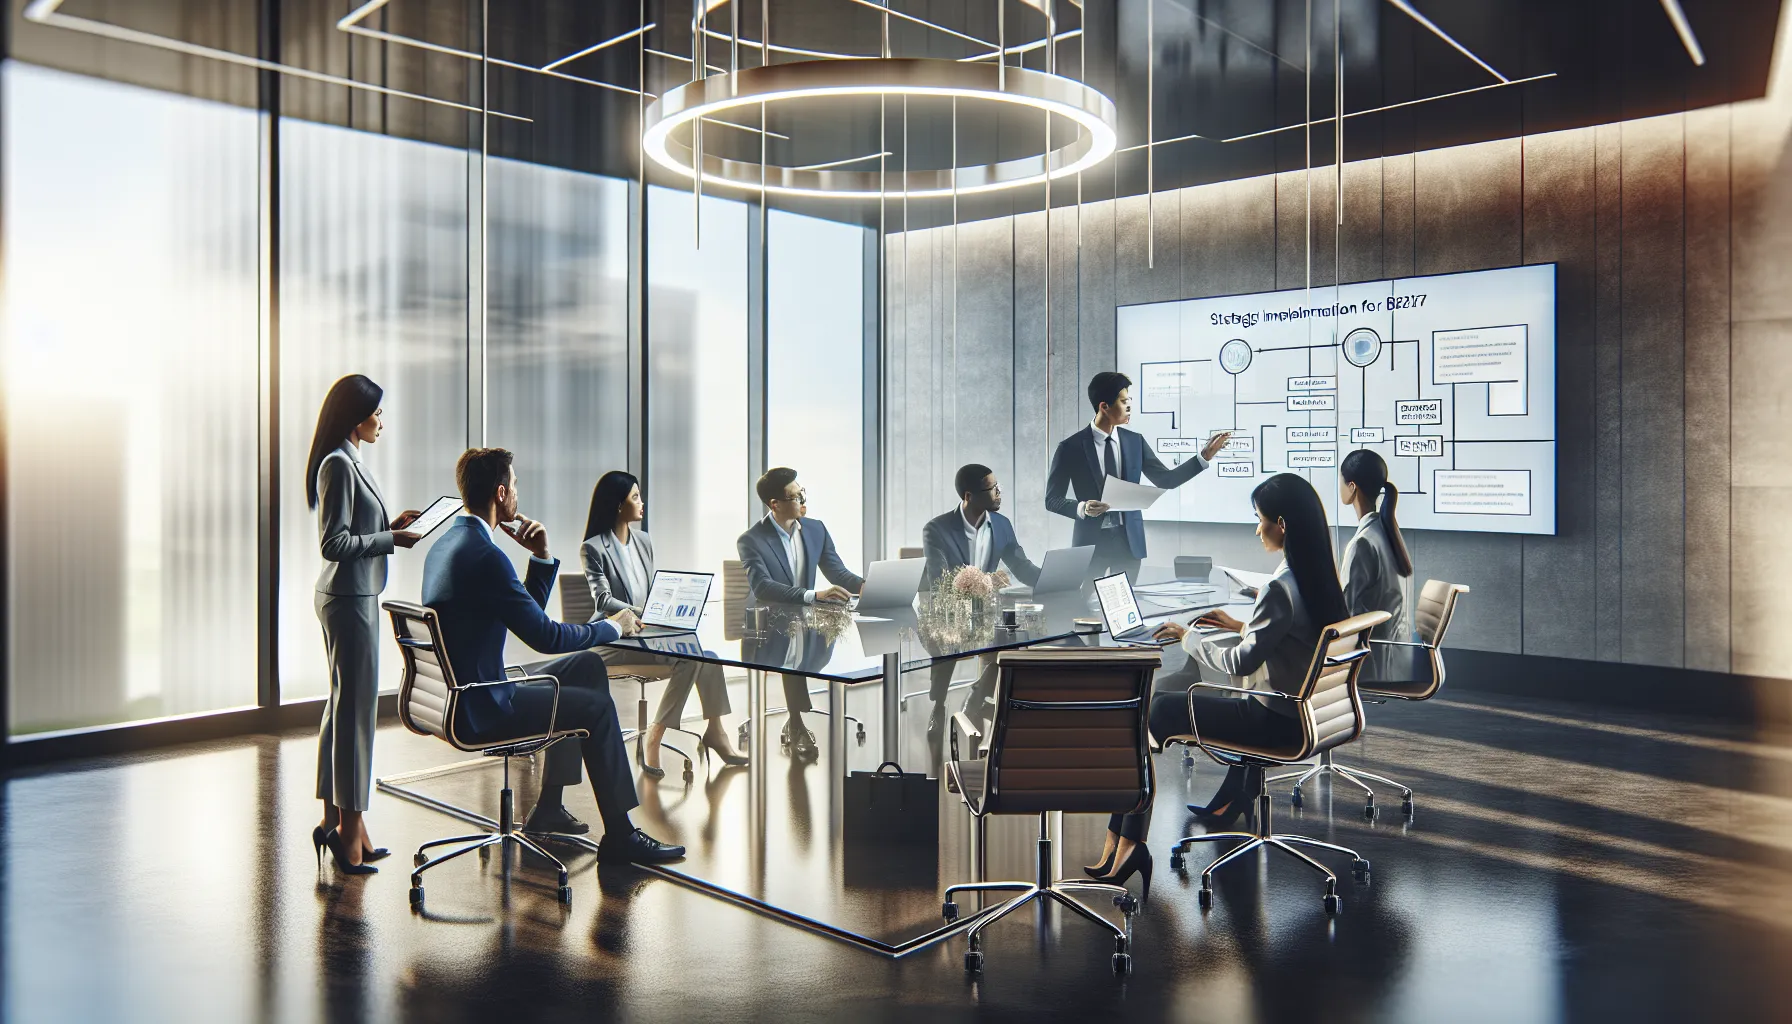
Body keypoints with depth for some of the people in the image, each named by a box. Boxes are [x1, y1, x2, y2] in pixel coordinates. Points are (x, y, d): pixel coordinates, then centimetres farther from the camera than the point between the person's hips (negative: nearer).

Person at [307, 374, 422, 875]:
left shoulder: (350, 462, 15)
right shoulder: (338, 465, -15)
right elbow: (333, 544, -19)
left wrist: (389, 526, 10)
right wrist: (390, 540, -14)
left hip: (356, 596, 10)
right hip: (348, 598, -10)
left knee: (345, 703, 13)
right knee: (356, 705, -5)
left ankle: (335, 820, 21)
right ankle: (349, 823, 3)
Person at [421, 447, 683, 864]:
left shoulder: (447, 544, 10)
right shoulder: (485, 556, -22)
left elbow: (529, 615, 15)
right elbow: (545, 636, -20)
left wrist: (542, 558, 4)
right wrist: (613, 626, -7)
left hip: (457, 696, 10)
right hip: (479, 709, -10)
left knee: (587, 666, 17)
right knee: (597, 706, -3)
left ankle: (549, 806, 23)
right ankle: (619, 834, 6)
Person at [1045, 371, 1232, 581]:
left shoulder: (1135, 441, 5)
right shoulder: (1071, 447, -7)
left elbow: (1166, 480, 7)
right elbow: (1052, 499, -3)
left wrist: (1204, 456, -1)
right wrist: (1081, 508, -21)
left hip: (1129, 540, 4)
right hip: (1091, 542, -3)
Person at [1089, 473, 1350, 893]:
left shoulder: (1280, 587, -24)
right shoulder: (1322, 575, 3)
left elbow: (1241, 661, -22)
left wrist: (1189, 637, -9)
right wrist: (1241, 627, 16)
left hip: (1278, 720, -9)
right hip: (1307, 709, 9)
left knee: (1159, 710, -4)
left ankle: (1124, 842, 1)